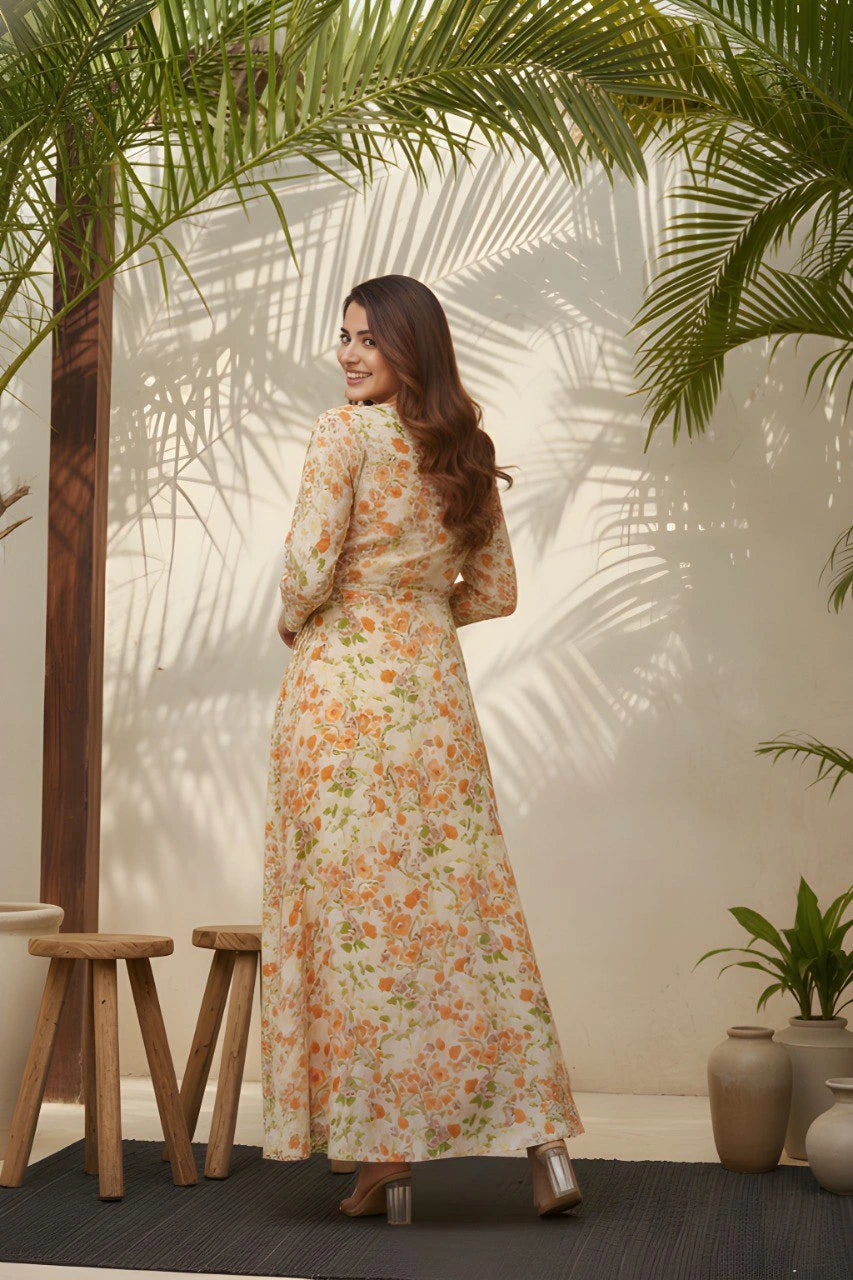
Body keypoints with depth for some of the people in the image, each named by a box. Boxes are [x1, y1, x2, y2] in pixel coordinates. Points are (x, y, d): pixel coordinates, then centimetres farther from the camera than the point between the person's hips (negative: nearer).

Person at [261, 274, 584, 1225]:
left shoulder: (345, 432, -6)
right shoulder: (466, 450, 13)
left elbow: (309, 561, -15)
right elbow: (496, 593, 16)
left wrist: (294, 620, 5)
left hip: (344, 685, -6)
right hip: (436, 685, 6)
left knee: (356, 909, 1)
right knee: (466, 907, 7)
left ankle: (384, 1153, 6)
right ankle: (543, 1144, 9)